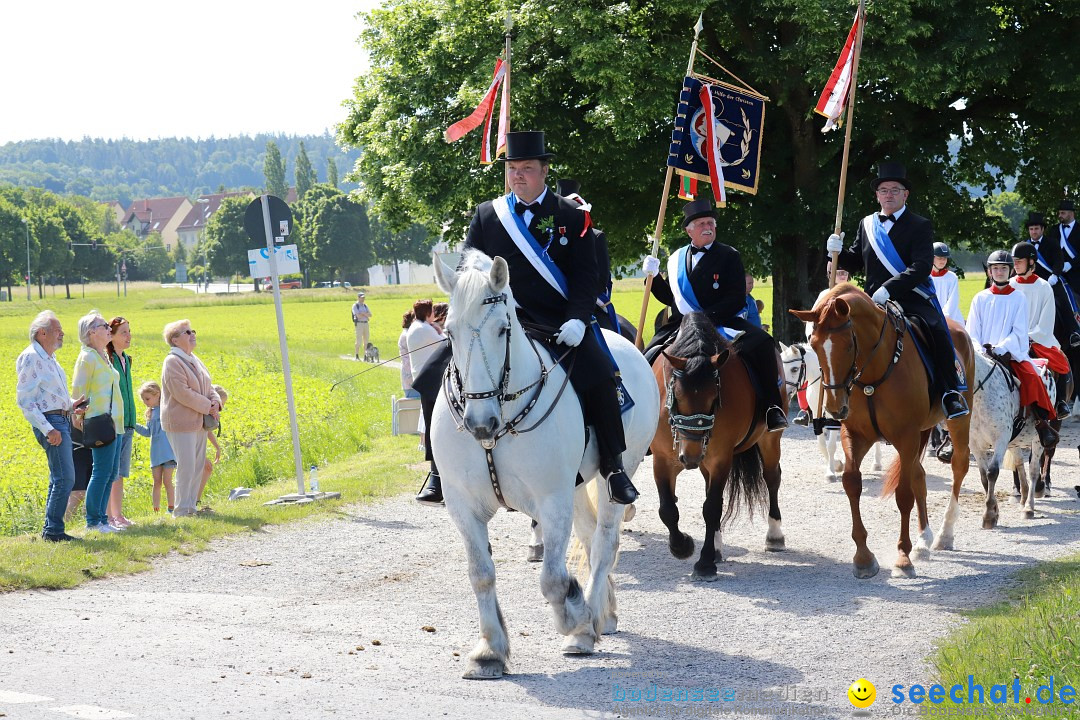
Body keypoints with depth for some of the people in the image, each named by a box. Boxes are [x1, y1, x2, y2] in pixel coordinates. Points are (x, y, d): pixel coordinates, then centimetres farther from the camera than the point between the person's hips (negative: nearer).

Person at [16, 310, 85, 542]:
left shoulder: (49, 358, 17)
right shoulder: (30, 358, -12)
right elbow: (25, 400, -16)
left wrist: (70, 404, 8)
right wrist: (48, 429, -21)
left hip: (62, 420, 10)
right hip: (50, 422, -10)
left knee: (59, 478, 12)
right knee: (65, 478, -14)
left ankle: (51, 530, 17)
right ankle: (53, 530, -10)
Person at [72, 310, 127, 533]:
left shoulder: (103, 357, 18)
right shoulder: (88, 357, -9)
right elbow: (78, 389, -12)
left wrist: (117, 421, 17)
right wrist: (79, 418, -14)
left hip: (115, 423, 9)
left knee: (111, 473, 9)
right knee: (102, 472, -8)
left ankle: (102, 518, 13)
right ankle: (92, 521, -3)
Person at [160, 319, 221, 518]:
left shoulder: (194, 360, 16)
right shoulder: (173, 362, -13)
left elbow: (207, 387, 20)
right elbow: (182, 393, -20)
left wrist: (215, 401, -2)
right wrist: (207, 407, -16)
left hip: (198, 423, 9)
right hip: (181, 424, -9)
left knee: (198, 466, 10)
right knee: (186, 467, -10)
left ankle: (191, 506, 16)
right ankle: (181, 510, -4)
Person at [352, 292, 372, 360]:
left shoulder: (365, 305, 16)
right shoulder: (355, 305, -4)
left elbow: (370, 315, 6)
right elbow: (358, 315, -16)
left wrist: (363, 313, -10)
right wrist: (366, 315, -4)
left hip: (366, 323, 7)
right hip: (358, 323, -7)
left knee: (366, 340, 5)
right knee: (359, 341, -9)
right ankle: (357, 356, -4)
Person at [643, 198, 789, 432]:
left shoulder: (729, 256, 1)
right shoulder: (677, 259, 13)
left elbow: (737, 299, -8)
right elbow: (670, 298, 19)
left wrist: (706, 317, -21)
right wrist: (653, 277, 2)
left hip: (722, 323, -4)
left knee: (761, 343, -27)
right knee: (649, 359, -11)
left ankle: (772, 409, -22)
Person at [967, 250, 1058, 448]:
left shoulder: (1018, 298, 9)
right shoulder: (980, 298, 12)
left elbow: (1019, 333, 0)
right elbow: (972, 333, 9)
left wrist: (1000, 348, -17)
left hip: (1012, 353, -1)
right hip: (982, 354, 1)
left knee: (1031, 376, -29)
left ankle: (1042, 422, -24)